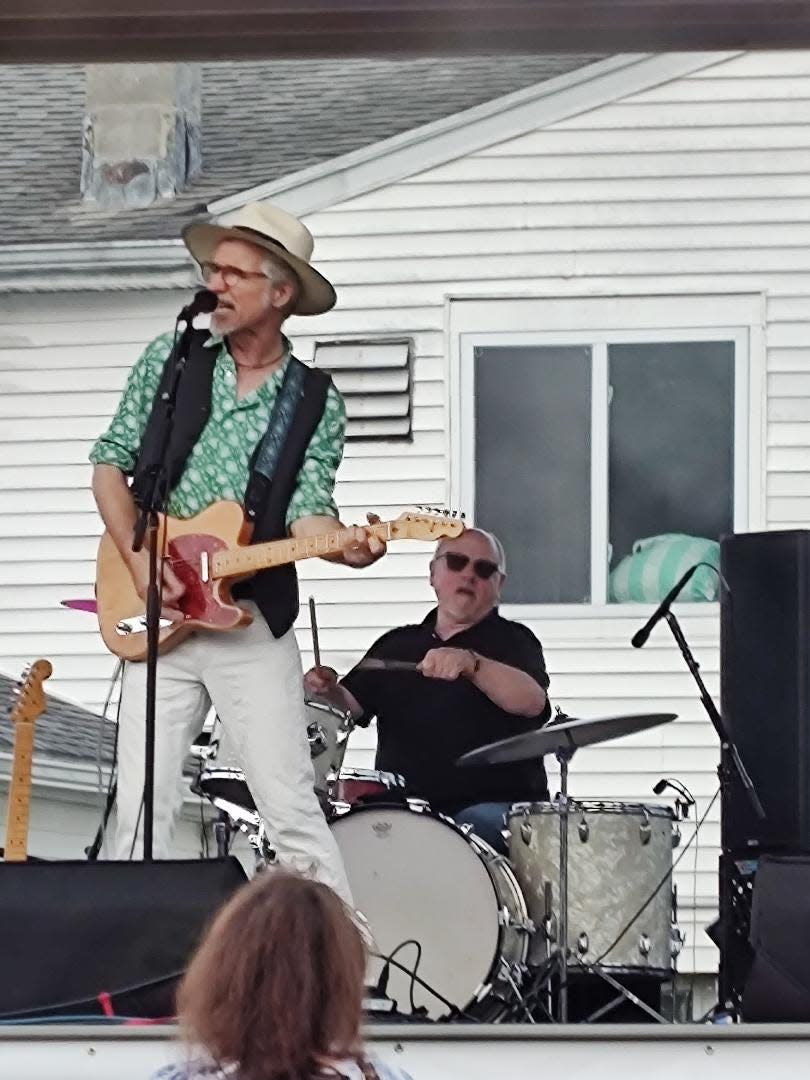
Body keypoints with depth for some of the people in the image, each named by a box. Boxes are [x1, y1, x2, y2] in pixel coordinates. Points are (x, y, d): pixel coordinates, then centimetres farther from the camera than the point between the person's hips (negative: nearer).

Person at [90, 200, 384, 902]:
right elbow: (110, 463, 10)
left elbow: (309, 510, -4)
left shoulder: (316, 402, 4)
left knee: (292, 810, -7)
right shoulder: (169, 362, 8)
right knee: (143, 810, -1)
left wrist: (345, 544, -28)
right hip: (159, 620, 2)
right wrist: (139, 560, -6)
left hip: (254, 625, -2)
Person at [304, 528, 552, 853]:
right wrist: (328, 691, -11)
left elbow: (533, 702, -17)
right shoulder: (396, 644, 21)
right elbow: (352, 704, 14)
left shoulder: (511, 641, 4)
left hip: (495, 805, -4)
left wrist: (471, 664, -35)